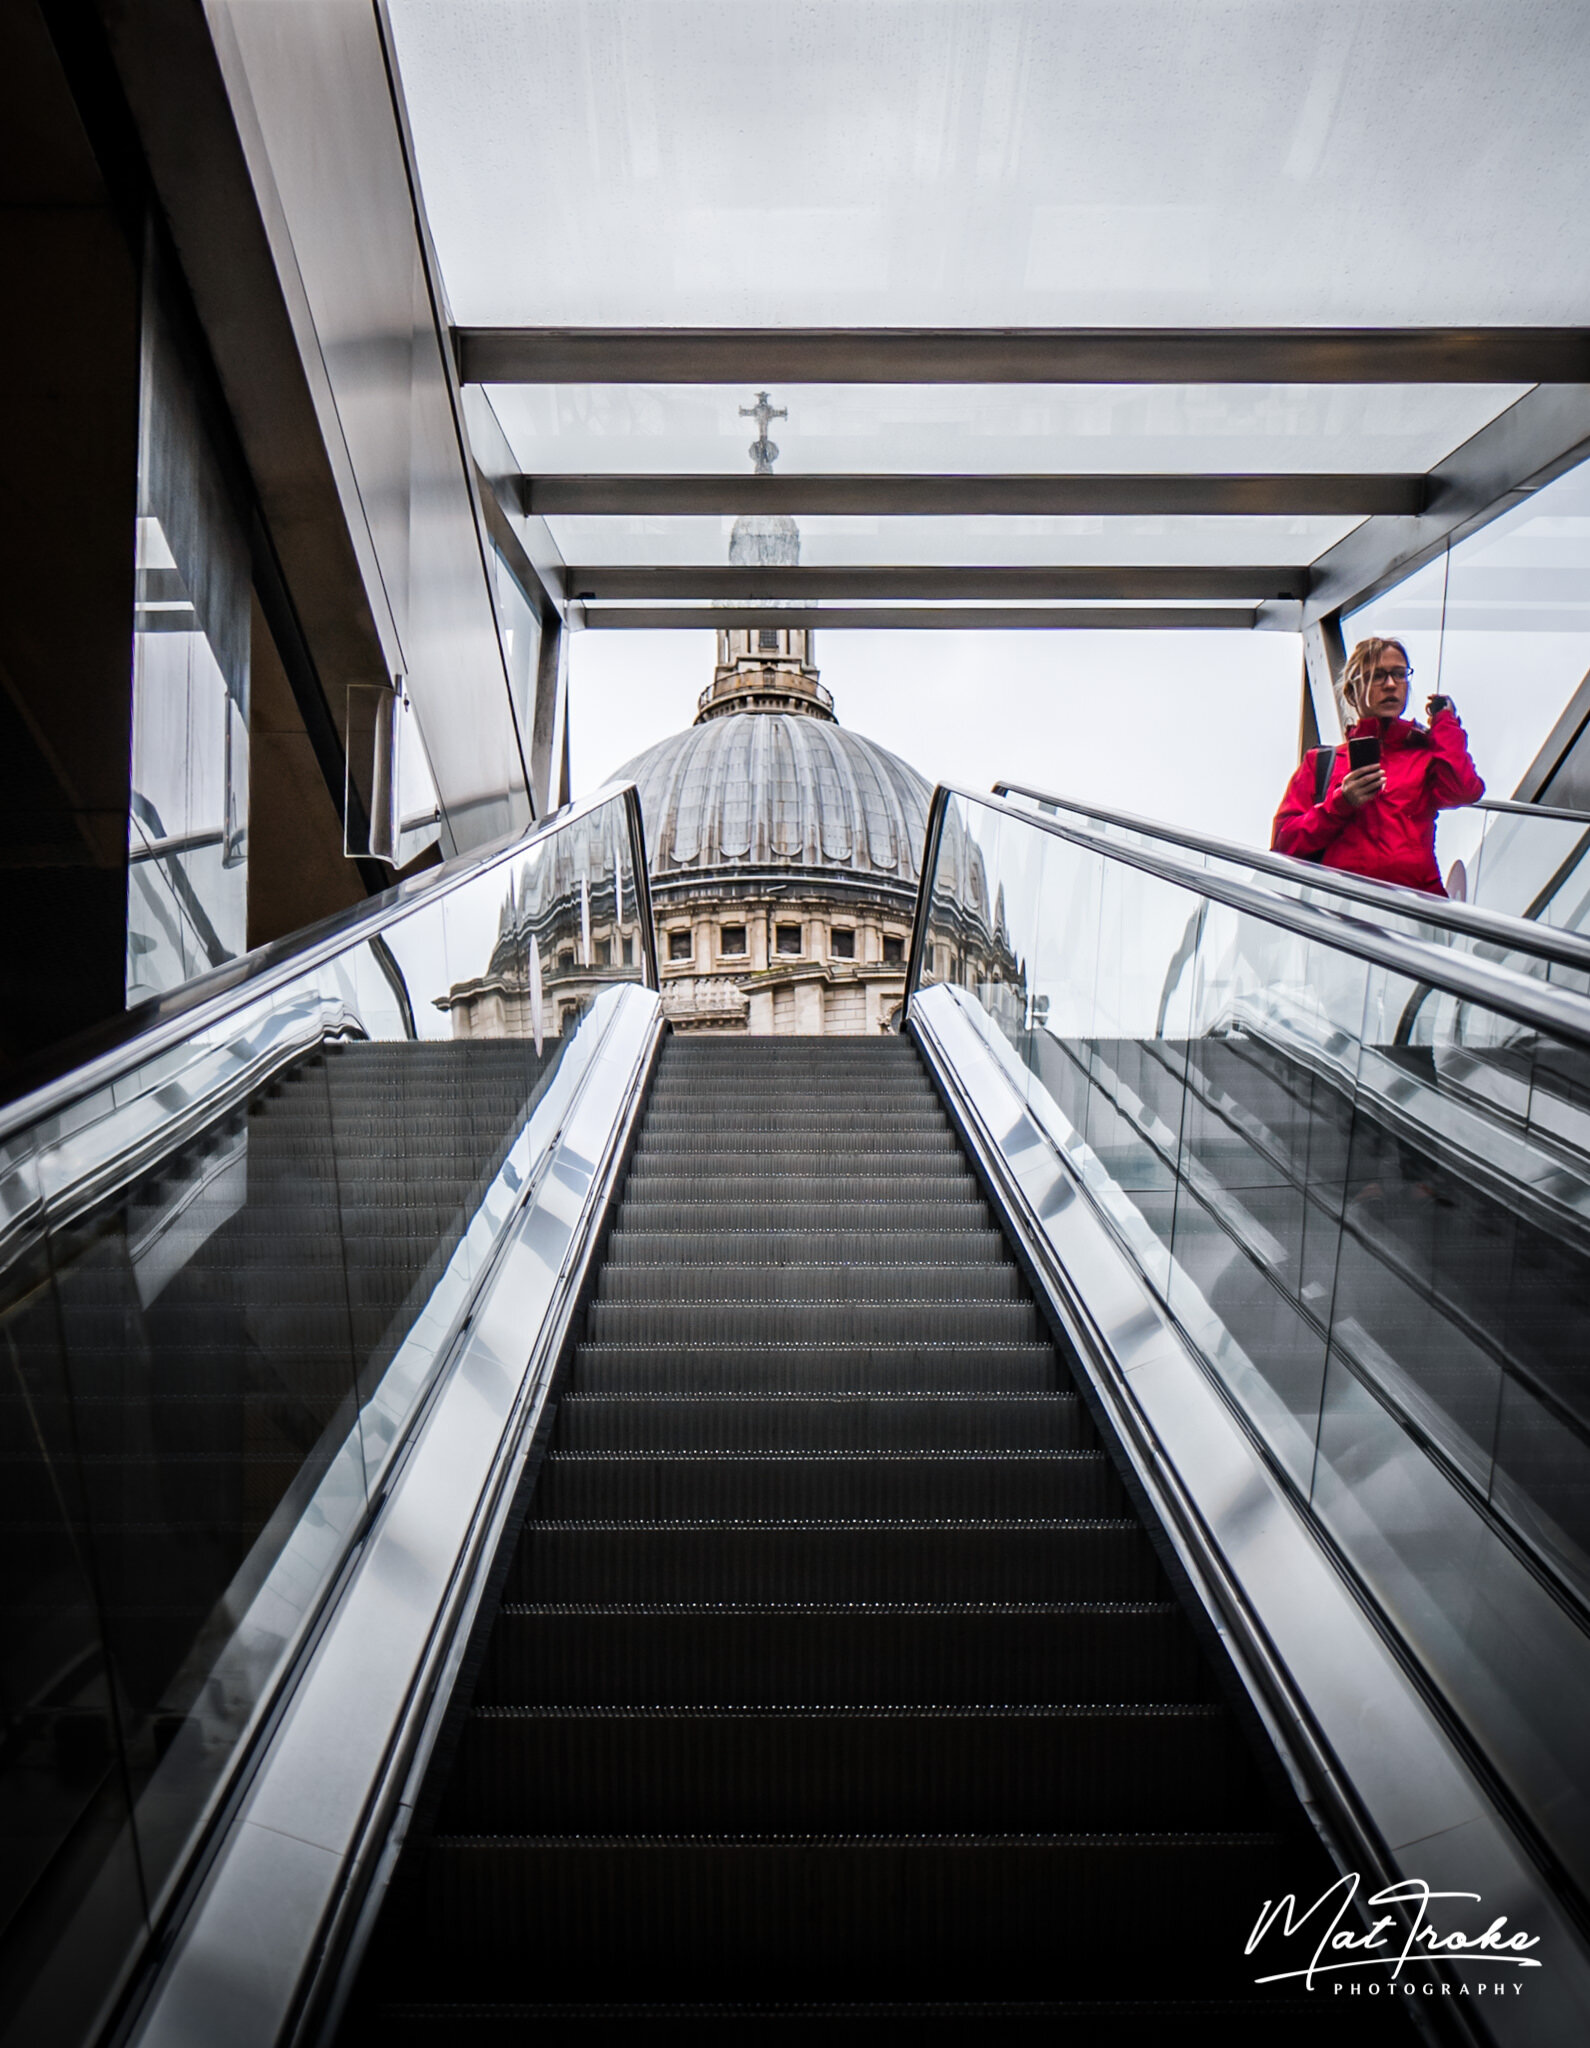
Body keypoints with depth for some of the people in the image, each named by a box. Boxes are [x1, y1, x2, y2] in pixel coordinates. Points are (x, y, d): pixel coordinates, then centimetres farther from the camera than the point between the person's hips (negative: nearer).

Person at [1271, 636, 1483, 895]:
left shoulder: (1426, 755, 22)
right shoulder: (1321, 761, 19)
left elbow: (1465, 791, -2)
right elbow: (1283, 842, 10)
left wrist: (1444, 721, 14)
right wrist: (1340, 803, -4)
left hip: (1415, 899, 2)